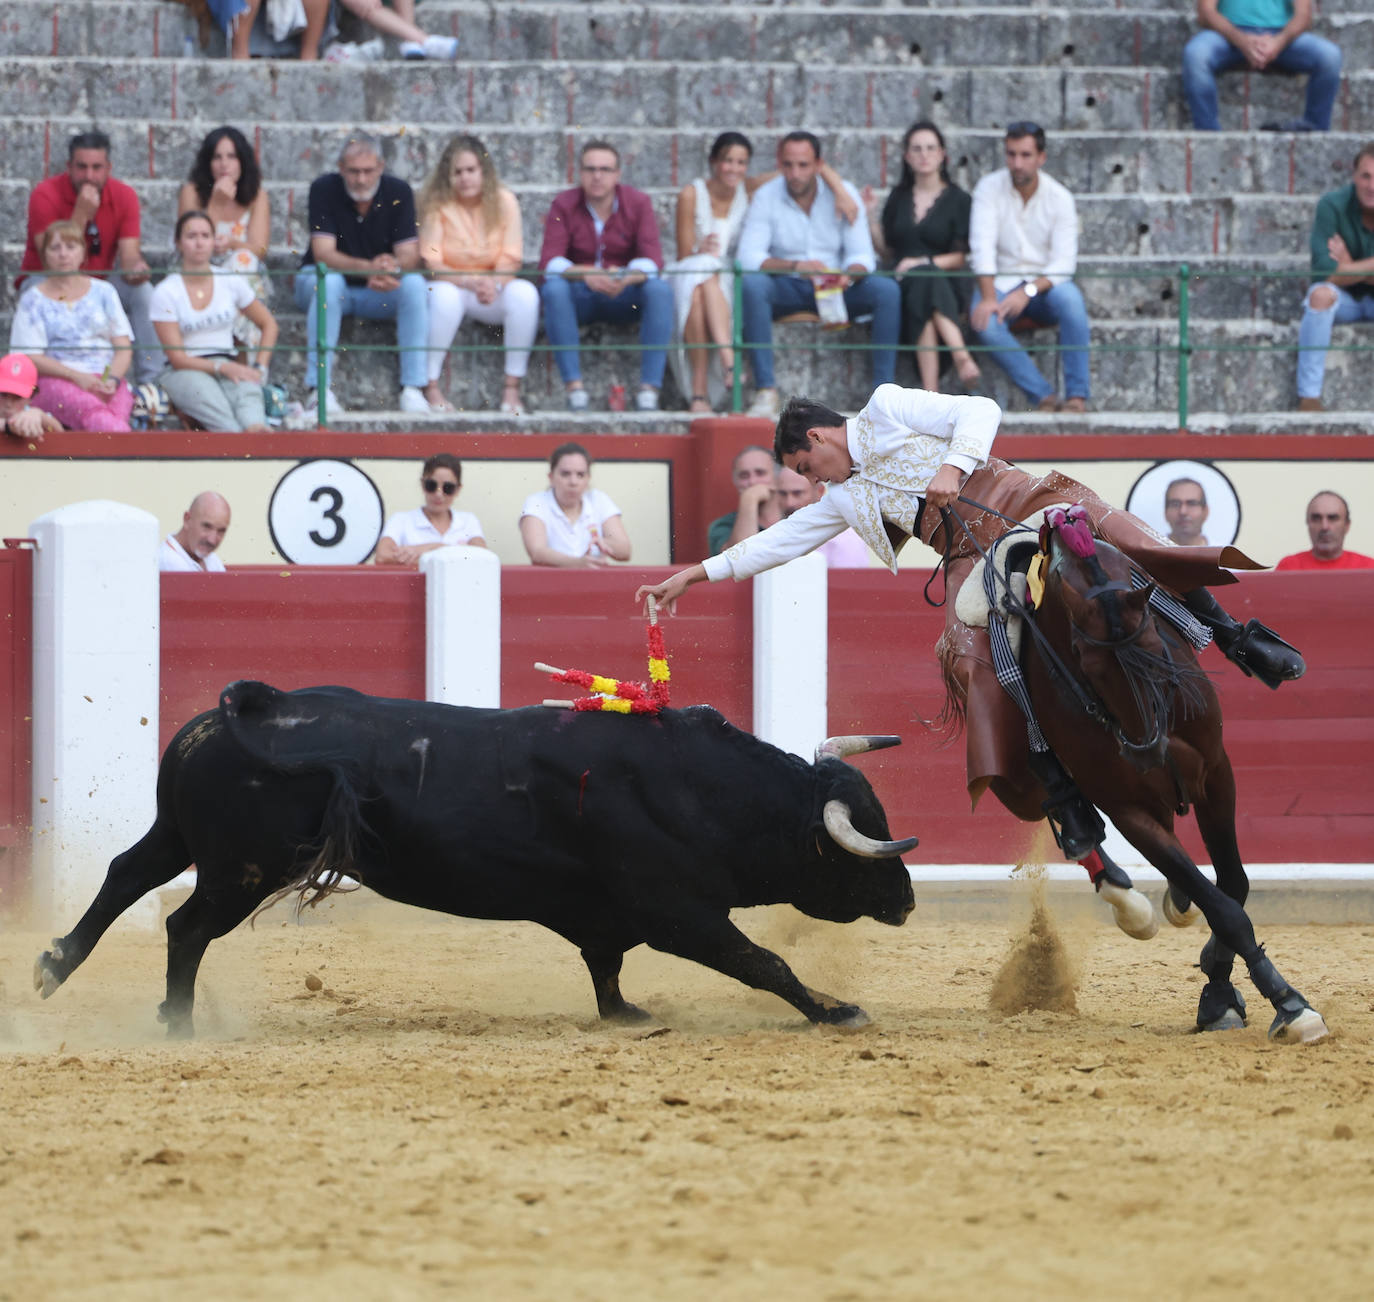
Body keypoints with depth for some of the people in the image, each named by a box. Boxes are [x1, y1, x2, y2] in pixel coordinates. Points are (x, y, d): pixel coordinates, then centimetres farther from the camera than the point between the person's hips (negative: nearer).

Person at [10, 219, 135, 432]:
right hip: (56, 381, -3)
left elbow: (123, 347, 15)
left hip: (107, 378, 3)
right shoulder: (34, 300, 12)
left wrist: (113, 380, -7)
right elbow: (31, 357, 3)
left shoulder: (103, 292, 20)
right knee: (93, 411, -39)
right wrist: (76, 376, -12)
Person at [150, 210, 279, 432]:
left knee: (246, 389, -37)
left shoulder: (231, 283, 9)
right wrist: (221, 368, -19)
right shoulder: (166, 293, -2)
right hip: (183, 372, -2)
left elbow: (268, 324, 20)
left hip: (228, 366, 2)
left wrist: (260, 369, 3)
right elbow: (177, 358, -6)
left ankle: (257, 430, -69)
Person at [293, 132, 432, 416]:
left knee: (414, 284, -26)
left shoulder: (398, 193, -7)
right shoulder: (324, 190, -14)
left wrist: (394, 268, -39)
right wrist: (369, 268, -41)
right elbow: (323, 254, -23)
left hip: (379, 296, 2)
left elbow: (409, 255, -13)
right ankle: (319, 389, -39)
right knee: (329, 281, -36)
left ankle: (412, 389, -27)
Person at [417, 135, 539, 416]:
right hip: (450, 284, -2)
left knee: (525, 293, -29)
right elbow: (431, 264, -13)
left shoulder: (504, 201, -3)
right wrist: (469, 282, -30)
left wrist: (494, 284, -28)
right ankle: (431, 387, -28)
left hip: (494, 287, 2)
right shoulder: (436, 203, -9)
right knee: (445, 296, -37)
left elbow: (510, 260, -5)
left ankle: (512, 389, -23)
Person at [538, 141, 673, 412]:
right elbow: (549, 261, -16)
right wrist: (584, 274, -38)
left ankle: (650, 388, -32)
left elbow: (652, 259, -14)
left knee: (661, 290, -29)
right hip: (580, 297, -1)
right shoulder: (564, 206, -4)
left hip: (624, 297, 1)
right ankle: (574, 386, -35)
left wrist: (626, 278, -37)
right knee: (554, 288, -33)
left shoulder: (638, 204, -2)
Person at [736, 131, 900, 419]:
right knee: (751, 285, -34)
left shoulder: (843, 194, -2)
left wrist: (850, 275, -31)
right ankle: (765, 390, -36)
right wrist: (795, 266, -34)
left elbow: (862, 254, -6)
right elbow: (748, 256, -17)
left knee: (887, 290, -26)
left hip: (837, 287, 1)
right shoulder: (766, 197, -6)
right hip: (787, 290, -1)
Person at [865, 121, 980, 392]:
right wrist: (870, 216, 9)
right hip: (904, 282, 2)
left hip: (947, 283, -2)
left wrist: (921, 263, -12)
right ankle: (961, 355, -55)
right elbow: (886, 249, 22)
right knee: (924, 280, -37)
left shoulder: (958, 200, 10)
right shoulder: (899, 198, 21)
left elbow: (959, 257, 4)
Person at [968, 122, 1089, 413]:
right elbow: (982, 245, -12)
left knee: (1069, 298, -35)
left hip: (1045, 284, 0)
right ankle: (1044, 397, -31)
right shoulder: (989, 188, -2)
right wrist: (988, 298, -27)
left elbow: (1064, 262, -12)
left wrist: (1029, 291, -29)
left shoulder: (1059, 198, -4)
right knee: (983, 320, -33)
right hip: (1001, 283, 0)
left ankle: (1077, 396, -31)